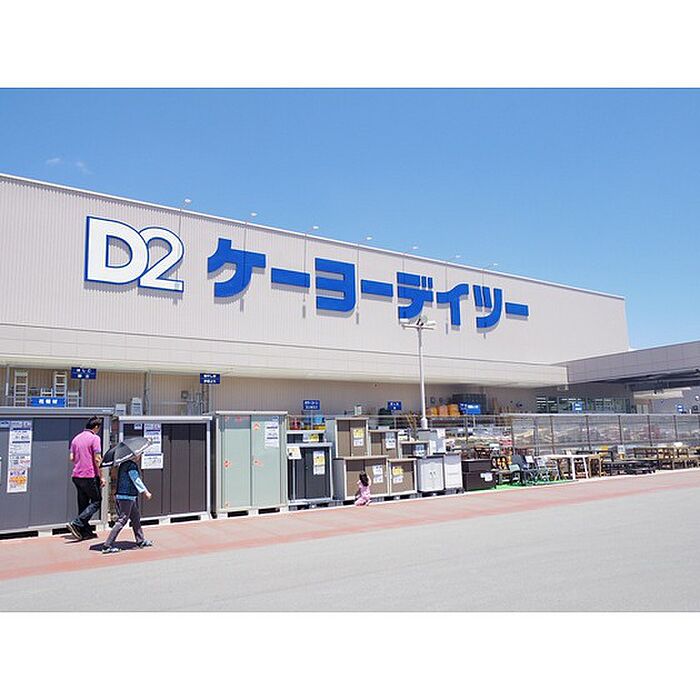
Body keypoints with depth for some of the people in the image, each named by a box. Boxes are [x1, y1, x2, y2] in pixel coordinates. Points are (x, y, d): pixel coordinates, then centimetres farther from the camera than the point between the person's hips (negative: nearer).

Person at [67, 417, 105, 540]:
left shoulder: (76, 438, 11)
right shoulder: (94, 438, -10)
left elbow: (72, 458, 11)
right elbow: (97, 459, -13)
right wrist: (101, 476, -9)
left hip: (76, 475, 7)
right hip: (90, 476, -7)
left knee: (83, 503, 12)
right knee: (96, 502, 3)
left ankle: (86, 532, 15)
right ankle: (76, 523, -11)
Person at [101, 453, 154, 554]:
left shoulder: (123, 464, 11)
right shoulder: (131, 465, -17)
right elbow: (136, 480, -18)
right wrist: (146, 492, -14)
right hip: (127, 497, -11)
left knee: (136, 518, 19)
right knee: (121, 521, -6)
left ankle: (141, 541, 30)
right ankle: (107, 546, -3)